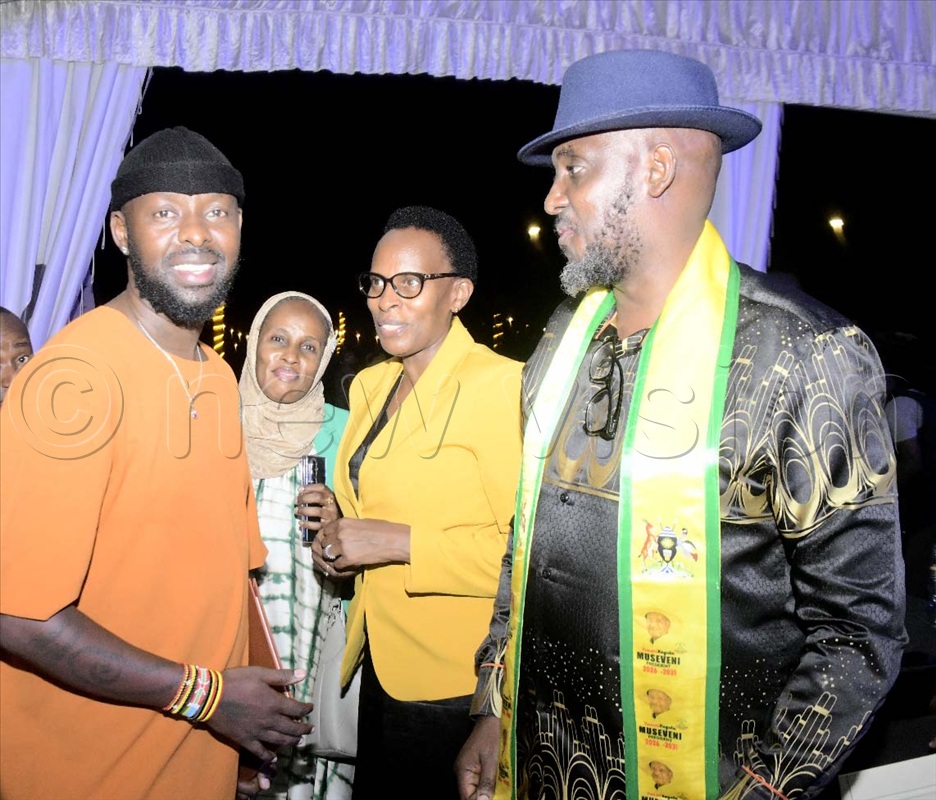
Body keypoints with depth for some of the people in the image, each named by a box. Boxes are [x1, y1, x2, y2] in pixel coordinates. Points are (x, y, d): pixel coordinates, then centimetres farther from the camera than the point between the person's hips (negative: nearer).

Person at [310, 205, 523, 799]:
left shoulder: (499, 384, -18)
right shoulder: (369, 385, 8)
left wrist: (398, 541, -24)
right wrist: (340, 538, 1)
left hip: (458, 689, -8)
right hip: (380, 669, 8)